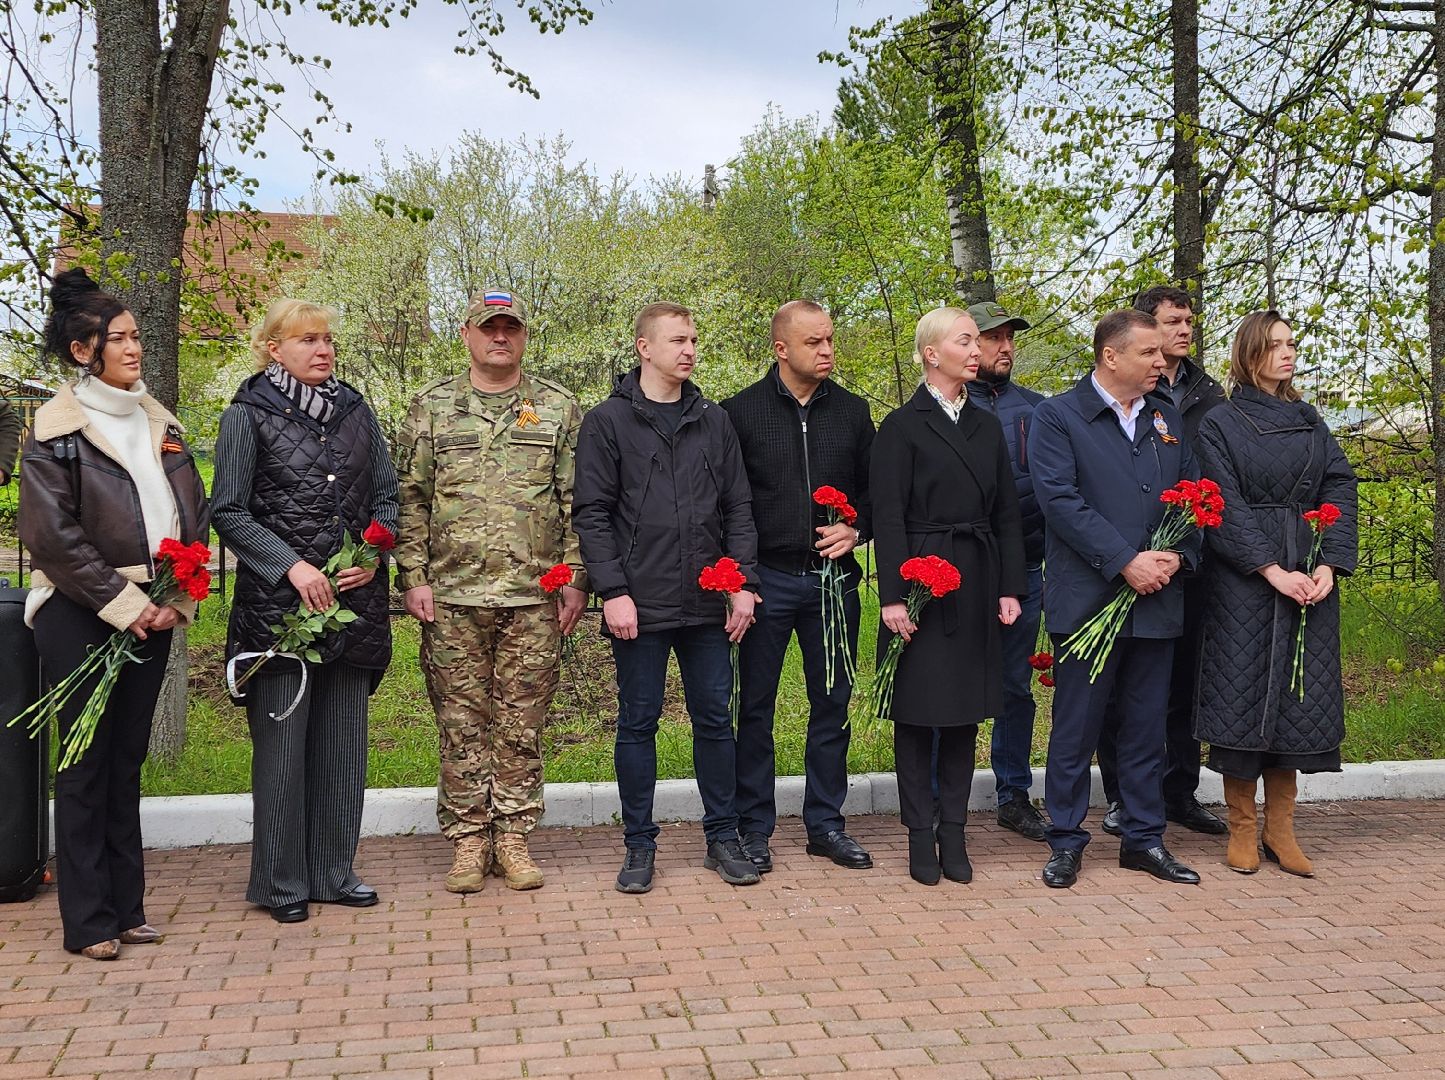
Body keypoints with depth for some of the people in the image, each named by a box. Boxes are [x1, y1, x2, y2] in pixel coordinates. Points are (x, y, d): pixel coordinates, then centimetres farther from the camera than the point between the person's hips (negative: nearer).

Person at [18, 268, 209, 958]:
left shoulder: (160, 424, 11)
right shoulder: (57, 429, -6)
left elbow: (194, 515, 11)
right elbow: (52, 535, -12)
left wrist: (178, 596, -2)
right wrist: (125, 605, -14)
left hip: (151, 611, 5)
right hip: (79, 615, -5)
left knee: (128, 760, 10)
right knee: (86, 765, 1)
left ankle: (126, 907, 19)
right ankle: (88, 921, 9)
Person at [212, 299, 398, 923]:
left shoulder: (355, 411, 11)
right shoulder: (248, 414, -2)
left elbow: (388, 495, 14)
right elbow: (229, 513, -5)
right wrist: (292, 567, -15)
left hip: (354, 598, 4)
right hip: (278, 599, -4)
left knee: (343, 739, 9)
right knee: (282, 741, 0)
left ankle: (333, 871, 21)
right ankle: (281, 882, 13)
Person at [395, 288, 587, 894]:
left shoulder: (557, 408, 8)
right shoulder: (431, 408, 8)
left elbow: (577, 502, 7)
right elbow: (412, 500, 6)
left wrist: (575, 577, 0)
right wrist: (414, 577, -1)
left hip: (534, 596, 0)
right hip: (453, 596, 0)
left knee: (521, 726, 5)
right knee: (461, 725, 5)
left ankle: (513, 837, 17)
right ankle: (467, 840, 16)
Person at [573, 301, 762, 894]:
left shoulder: (714, 421, 11)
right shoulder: (608, 422, 0)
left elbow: (738, 507, 10)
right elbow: (592, 514, -4)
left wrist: (743, 581, 1)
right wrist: (613, 590, -12)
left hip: (708, 604, 3)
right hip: (640, 605, -3)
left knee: (715, 719, 9)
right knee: (638, 722, 5)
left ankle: (722, 836, 21)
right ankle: (639, 844, 17)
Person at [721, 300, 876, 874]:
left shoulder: (851, 411, 8)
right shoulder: (741, 411, -2)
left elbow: (874, 487, 15)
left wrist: (855, 529, -4)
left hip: (834, 578, 3)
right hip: (767, 578, -3)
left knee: (832, 704, 9)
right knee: (756, 706, 4)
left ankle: (825, 822, 21)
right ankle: (754, 827, 15)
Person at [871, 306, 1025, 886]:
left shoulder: (987, 426, 12)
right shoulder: (902, 426, -5)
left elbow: (1007, 513, 11)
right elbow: (888, 517, -9)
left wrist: (1010, 588, 4)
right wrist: (892, 595, -15)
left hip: (977, 583, 5)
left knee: (965, 712, 9)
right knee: (917, 712, 2)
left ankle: (954, 832, 17)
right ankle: (920, 835, 13)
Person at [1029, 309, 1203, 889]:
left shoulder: (1167, 419, 14)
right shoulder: (1057, 416, -4)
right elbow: (1060, 500, -14)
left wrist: (1177, 554, -6)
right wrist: (1126, 562, -18)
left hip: (1156, 600, 5)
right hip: (1087, 600, -5)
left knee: (1147, 728, 12)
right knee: (1076, 728, 3)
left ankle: (1144, 838, 23)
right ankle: (1066, 842, 15)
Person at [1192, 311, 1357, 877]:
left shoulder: (1311, 424, 13)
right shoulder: (1220, 426, 0)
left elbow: (1340, 491, 5)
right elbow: (1225, 508, -8)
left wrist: (1329, 565, -9)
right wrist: (1274, 570, -16)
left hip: (1311, 580, 4)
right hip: (1243, 581, -4)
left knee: (1298, 700, 4)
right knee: (1242, 696, -2)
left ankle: (1280, 829, 13)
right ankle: (1241, 829, 9)